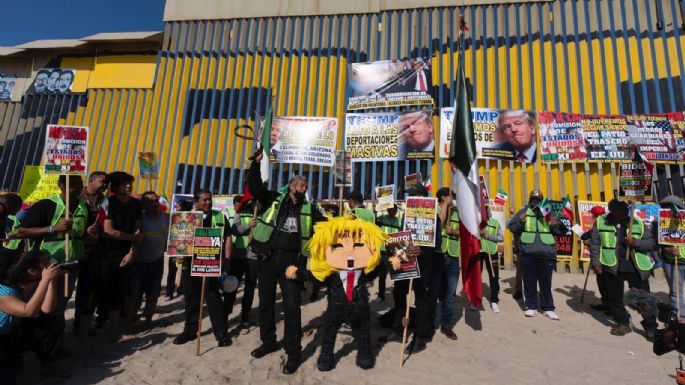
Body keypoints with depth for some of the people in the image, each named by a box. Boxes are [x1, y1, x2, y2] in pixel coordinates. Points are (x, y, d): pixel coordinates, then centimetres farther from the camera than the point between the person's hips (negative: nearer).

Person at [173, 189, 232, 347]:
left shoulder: (220, 217, 4)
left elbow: (227, 237, 4)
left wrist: (227, 258, -4)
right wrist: (178, 253, -7)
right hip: (190, 263, 3)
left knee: (213, 297, -1)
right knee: (191, 298, 13)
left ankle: (221, 332, 8)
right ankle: (190, 330, 28)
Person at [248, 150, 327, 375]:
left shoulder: (309, 209, 9)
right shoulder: (274, 200, 5)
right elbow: (255, 187, -3)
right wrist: (256, 164, -14)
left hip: (291, 259, -1)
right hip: (267, 257, 1)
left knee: (291, 305, 0)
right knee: (266, 301, 14)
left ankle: (293, 353, 13)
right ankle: (268, 341, 35)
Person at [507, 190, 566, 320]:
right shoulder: (523, 211, 8)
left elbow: (560, 231, 12)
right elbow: (511, 227, 3)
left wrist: (555, 225, -10)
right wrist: (520, 222, -17)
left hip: (546, 253, 1)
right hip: (528, 253, -1)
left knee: (546, 282, 7)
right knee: (529, 281, 6)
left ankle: (548, 308, 17)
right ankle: (531, 306, 15)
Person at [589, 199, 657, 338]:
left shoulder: (637, 222, 3)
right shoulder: (601, 221, 0)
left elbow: (651, 243, 4)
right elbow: (595, 244, 0)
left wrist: (635, 242, -15)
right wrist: (595, 263, -5)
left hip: (637, 268, 1)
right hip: (612, 268, 0)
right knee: (614, 298, 10)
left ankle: (651, 327, 24)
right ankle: (623, 323, 27)